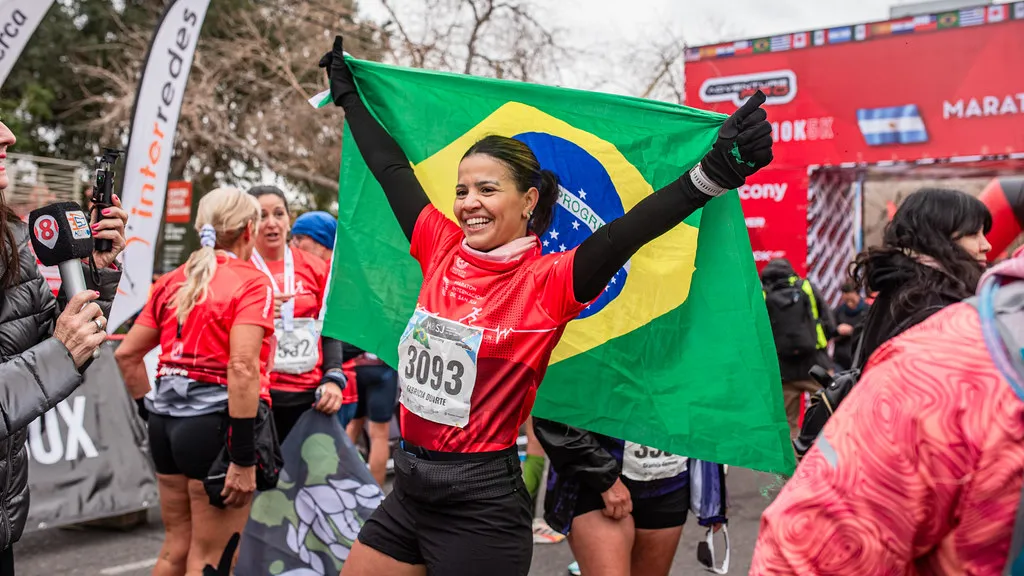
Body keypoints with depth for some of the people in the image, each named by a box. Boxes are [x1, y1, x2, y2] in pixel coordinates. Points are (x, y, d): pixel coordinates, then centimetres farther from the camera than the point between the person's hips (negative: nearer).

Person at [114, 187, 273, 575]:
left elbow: (126, 354, 12)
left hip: (169, 419, 7)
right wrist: (244, 459, -20)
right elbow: (242, 368, -20)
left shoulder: (172, 282, 10)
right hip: (217, 421, -7)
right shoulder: (251, 283, -10)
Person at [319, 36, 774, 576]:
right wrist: (348, 94, 24)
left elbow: (625, 234, -27)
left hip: (482, 507, -5)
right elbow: (391, 168, 12)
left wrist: (715, 172, -40)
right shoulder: (442, 250, 1)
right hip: (408, 491, 6)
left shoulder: (547, 282, -12)